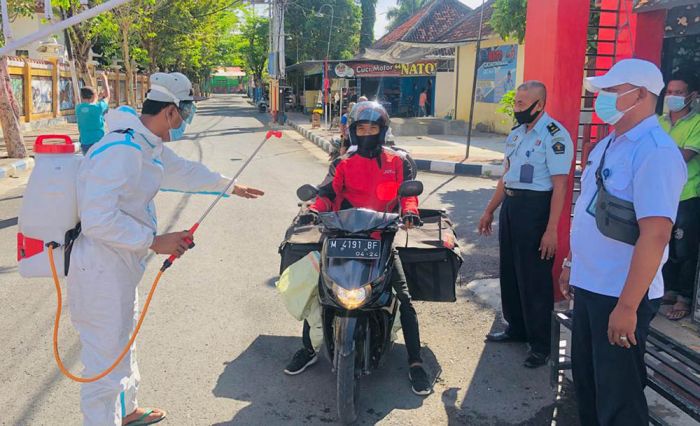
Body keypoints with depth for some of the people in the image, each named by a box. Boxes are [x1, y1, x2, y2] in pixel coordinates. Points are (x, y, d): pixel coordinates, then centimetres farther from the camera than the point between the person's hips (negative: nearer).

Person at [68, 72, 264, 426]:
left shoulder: (149, 146, 7)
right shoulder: (121, 150, -26)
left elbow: (184, 171, 24)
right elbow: (99, 220, -31)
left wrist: (233, 187, 32)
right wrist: (155, 242, -24)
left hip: (121, 264, 11)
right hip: (101, 268, -11)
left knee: (122, 340, 27)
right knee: (107, 358, 1)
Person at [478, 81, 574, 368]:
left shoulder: (555, 136, -14)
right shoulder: (516, 134, 12)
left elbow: (560, 186, -17)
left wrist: (551, 230, -21)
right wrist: (489, 210, 20)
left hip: (536, 209, -8)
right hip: (510, 206, 9)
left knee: (534, 279, -1)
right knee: (509, 272, 16)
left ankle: (540, 344, 12)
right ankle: (516, 328, 32)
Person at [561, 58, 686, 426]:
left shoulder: (655, 152, -19)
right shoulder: (607, 145, 10)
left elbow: (655, 235, -26)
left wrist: (627, 306, -27)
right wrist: (571, 264, 20)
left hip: (620, 296, -8)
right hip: (588, 285, 8)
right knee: (585, 378, 22)